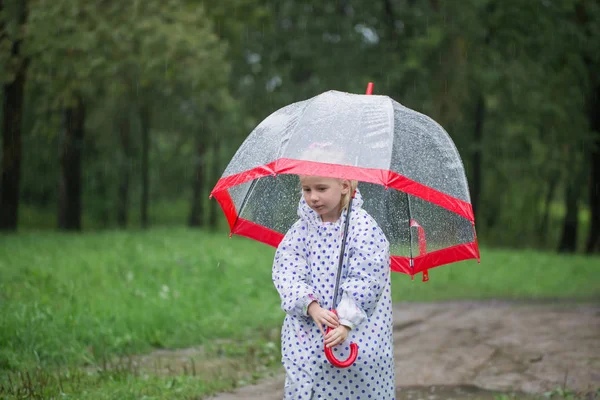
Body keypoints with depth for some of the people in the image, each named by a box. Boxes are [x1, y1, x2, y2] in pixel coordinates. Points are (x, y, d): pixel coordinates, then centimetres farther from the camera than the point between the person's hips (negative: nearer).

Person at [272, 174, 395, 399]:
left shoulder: (363, 227, -8)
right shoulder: (301, 229, 3)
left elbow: (365, 281, -13)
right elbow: (287, 274, -4)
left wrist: (346, 323, -21)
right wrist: (312, 307, -20)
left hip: (356, 333, -3)